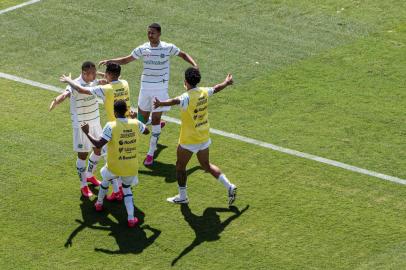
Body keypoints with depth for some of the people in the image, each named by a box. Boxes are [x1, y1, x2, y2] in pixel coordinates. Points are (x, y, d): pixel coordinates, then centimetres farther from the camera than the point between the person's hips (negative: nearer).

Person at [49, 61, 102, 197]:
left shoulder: (93, 81, -4)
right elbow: (66, 94, -48)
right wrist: (56, 100, -67)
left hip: (95, 122, 7)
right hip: (81, 125, -7)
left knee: (98, 150, 19)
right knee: (82, 155, 2)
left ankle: (90, 175, 43)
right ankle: (83, 185, 17)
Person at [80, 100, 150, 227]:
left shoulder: (111, 126, -18)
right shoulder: (135, 123, -5)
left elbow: (99, 144, -21)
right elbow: (146, 131, 17)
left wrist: (87, 132, -9)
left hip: (114, 166, -2)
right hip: (131, 167, 2)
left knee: (106, 180, 30)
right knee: (127, 188, 22)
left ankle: (99, 203, 50)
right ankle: (131, 218, 6)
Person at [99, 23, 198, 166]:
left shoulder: (168, 48, -6)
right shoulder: (142, 49, -1)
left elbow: (183, 55, 9)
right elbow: (126, 60, 8)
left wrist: (194, 65, -6)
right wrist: (109, 61, -3)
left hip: (160, 87, -3)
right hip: (145, 86, 3)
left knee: (155, 119, -3)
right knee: (143, 118, 9)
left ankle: (151, 153, 3)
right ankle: (157, 126, 46)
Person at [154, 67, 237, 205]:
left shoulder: (187, 97, -25)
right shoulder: (204, 92, -3)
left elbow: (176, 101, -47)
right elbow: (216, 88, 19)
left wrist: (160, 103, -61)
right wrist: (226, 83, 39)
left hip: (189, 140, -7)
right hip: (204, 138, 7)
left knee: (180, 166, 12)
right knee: (206, 165, 21)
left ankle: (182, 196, 22)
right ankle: (229, 186, 13)